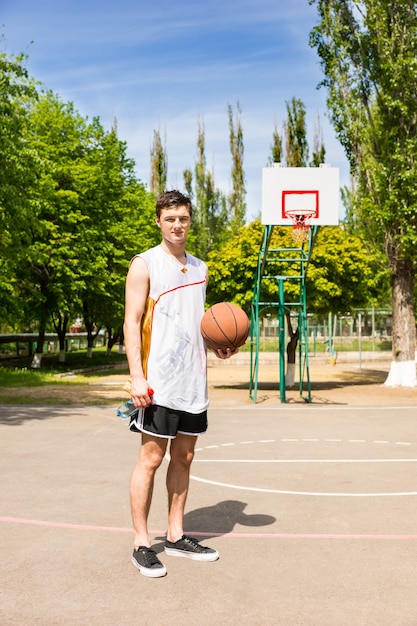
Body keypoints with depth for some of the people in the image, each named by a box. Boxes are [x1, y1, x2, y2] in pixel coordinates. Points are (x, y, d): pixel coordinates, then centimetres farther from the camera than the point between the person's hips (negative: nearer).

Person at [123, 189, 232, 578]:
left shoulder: (199, 268, 15)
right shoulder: (145, 264, -4)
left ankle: (176, 536, 23)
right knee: (151, 458, -2)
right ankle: (141, 544, 9)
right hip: (159, 381, -6)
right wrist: (136, 376, -18)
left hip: (193, 379, 7)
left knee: (184, 456, 11)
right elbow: (132, 321, -10)